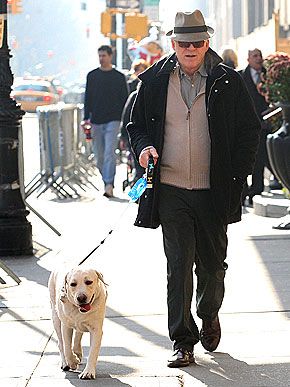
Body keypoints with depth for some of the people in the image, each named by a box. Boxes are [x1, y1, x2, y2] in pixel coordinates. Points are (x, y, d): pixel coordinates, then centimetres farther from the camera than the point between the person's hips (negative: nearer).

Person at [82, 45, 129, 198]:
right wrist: (86, 118, 1)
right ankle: (107, 183, 17)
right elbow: (87, 98, 11)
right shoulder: (92, 76, 10)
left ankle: (109, 185, -21)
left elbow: (125, 99, 8)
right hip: (96, 121, 3)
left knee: (109, 153, -15)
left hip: (112, 120, -3)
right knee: (99, 156, 6)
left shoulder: (119, 77, 5)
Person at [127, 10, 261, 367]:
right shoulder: (154, 80, 3)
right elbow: (137, 124, 14)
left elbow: (249, 130, 4)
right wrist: (144, 147, -8)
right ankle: (182, 341, 2)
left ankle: (209, 316, 39)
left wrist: (237, 175, -3)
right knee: (178, 267, -4)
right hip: (171, 190, 0)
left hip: (213, 190, 0)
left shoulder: (228, 82, 0)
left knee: (212, 264, 12)